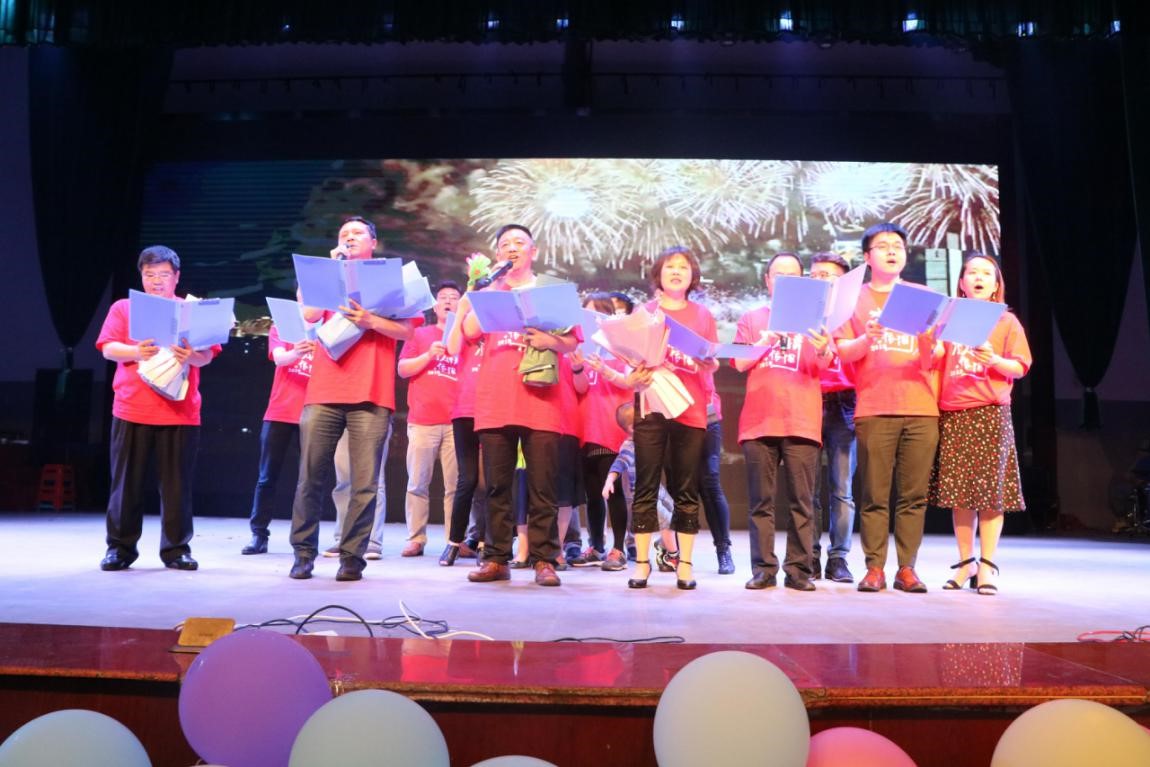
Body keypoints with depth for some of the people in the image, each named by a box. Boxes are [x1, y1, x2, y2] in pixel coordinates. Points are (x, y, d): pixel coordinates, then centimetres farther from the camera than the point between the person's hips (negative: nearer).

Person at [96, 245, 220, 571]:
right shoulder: (123, 308, 12)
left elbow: (207, 355, 2)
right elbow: (108, 348, 1)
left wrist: (192, 356, -21)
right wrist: (136, 352, -19)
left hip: (180, 411, 0)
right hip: (132, 409, 0)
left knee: (176, 483, 2)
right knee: (126, 481, 4)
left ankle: (176, 549, 8)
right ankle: (120, 547, 13)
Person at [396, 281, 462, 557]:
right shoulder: (419, 334, 15)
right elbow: (402, 369, 7)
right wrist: (429, 355, -8)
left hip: (457, 421, -1)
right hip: (422, 421, 1)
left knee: (456, 484, -3)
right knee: (417, 483, 0)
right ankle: (416, 539, 6)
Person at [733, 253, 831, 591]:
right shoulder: (752, 318, 14)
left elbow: (824, 366, 0)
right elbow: (740, 363, 4)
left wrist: (823, 350, -23)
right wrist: (767, 339, -11)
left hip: (802, 422, 0)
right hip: (759, 421, 1)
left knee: (802, 501, -2)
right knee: (761, 501, 1)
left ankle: (799, 569, 3)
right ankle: (763, 568, 6)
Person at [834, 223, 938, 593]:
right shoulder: (854, 298, 13)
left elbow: (934, 353, 10)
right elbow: (843, 352, 5)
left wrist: (932, 337, -12)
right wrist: (867, 339, -15)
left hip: (920, 408, 2)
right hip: (874, 408, -1)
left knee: (914, 494, -1)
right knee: (875, 495, -3)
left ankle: (907, 568, 5)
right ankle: (874, 568, 3)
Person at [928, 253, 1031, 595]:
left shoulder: (1006, 321, 6)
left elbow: (1020, 367, 1)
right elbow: (937, 359, 14)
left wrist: (994, 360, -18)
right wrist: (934, 349, -8)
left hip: (990, 413, -3)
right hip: (952, 413, 3)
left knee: (990, 490, -4)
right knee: (957, 492, 4)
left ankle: (987, 566, 2)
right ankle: (966, 563, 13)